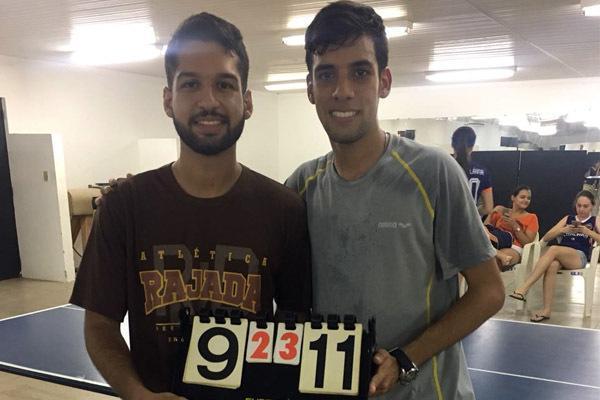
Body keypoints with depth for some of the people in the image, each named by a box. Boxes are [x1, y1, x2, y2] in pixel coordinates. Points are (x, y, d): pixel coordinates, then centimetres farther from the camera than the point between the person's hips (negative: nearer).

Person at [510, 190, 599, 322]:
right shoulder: (568, 218, 25)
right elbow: (546, 238, 15)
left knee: (553, 249, -35)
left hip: (580, 258, -3)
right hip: (560, 256, 3)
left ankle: (523, 289, -42)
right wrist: (564, 230, -2)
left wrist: (586, 231, -13)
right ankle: (547, 309, -42)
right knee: (552, 265, -37)